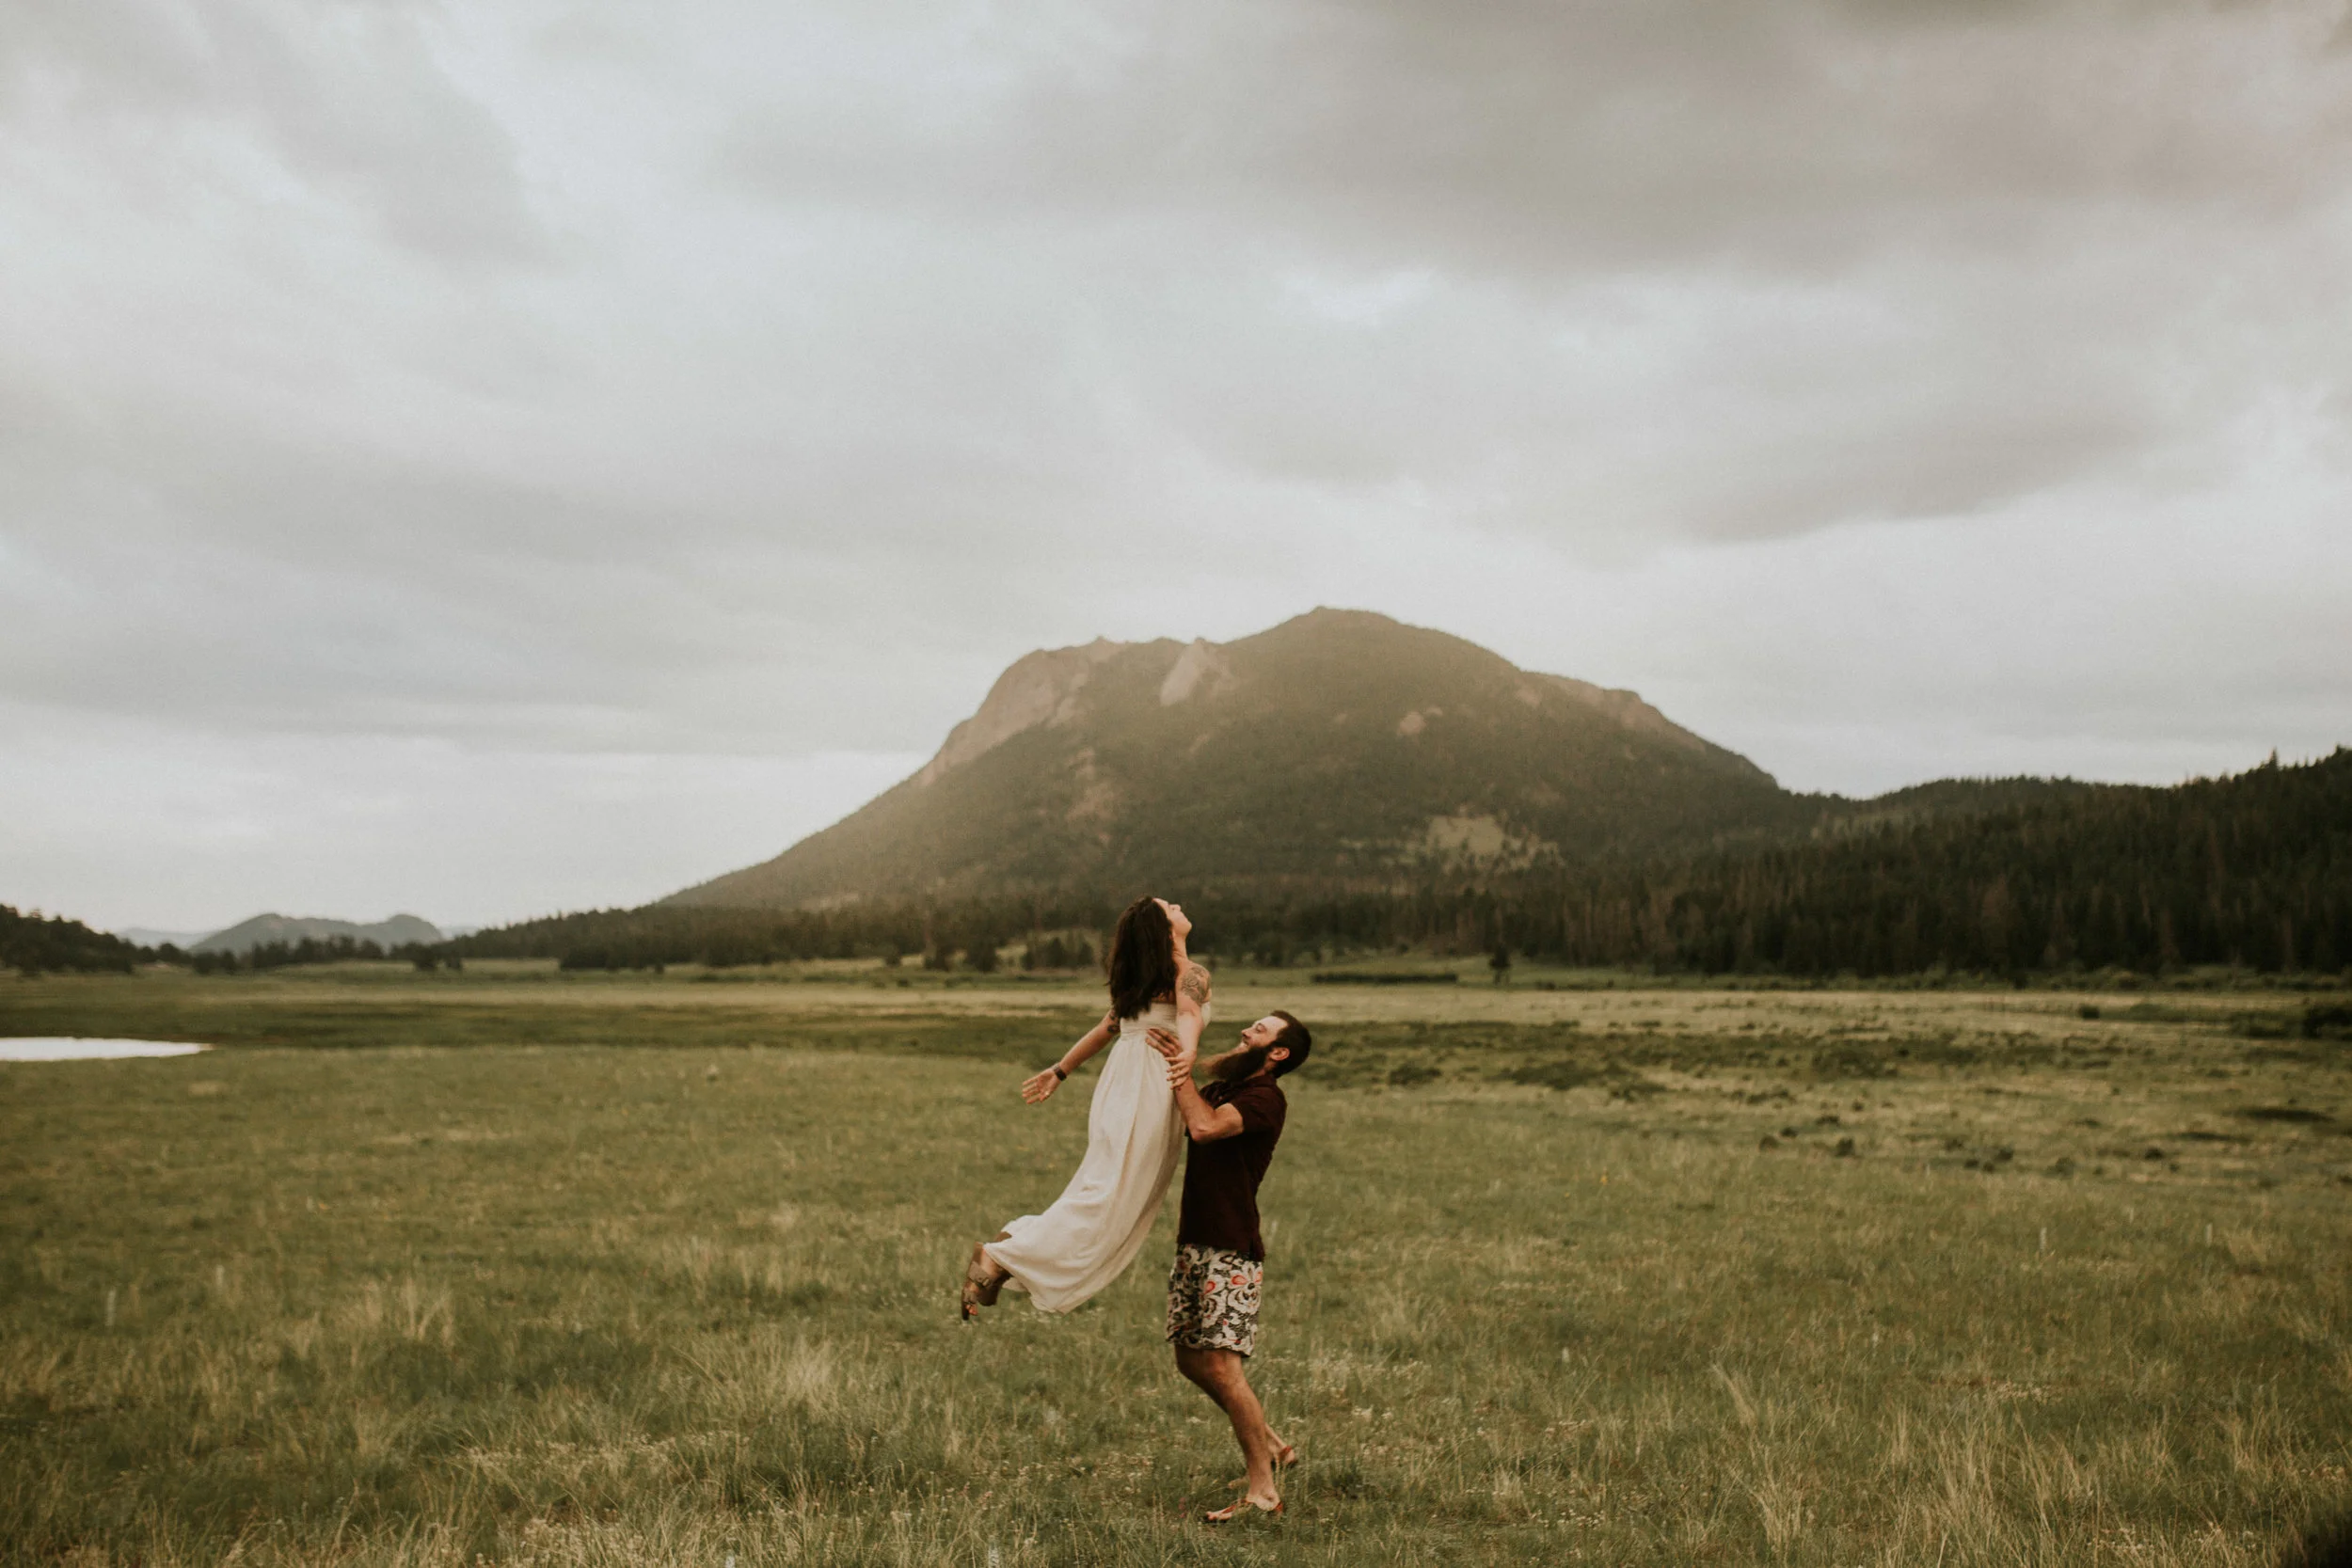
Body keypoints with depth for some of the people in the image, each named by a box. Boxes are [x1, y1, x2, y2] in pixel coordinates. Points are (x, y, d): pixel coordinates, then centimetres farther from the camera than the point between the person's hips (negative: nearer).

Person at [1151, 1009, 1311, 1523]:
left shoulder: (1265, 1099, -12)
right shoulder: (1220, 1088, 16)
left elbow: (1204, 1127, -27)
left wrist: (1180, 1069, -16)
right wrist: (1177, 1071, -11)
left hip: (1231, 1250, -9)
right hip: (1194, 1244, 9)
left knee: (1221, 1365, -11)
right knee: (1190, 1360, 12)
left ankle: (1262, 1491, -2)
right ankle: (1270, 1445, 27)